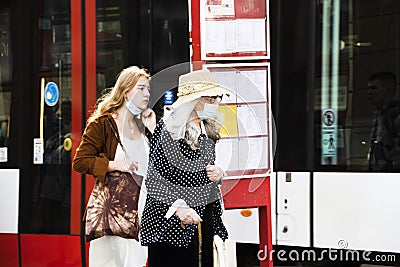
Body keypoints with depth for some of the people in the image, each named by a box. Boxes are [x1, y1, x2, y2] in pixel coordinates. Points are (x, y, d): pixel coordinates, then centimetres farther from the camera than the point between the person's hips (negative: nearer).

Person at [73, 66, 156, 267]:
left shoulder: (142, 126, 15)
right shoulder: (102, 123, -4)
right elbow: (79, 162, -7)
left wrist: (151, 131, 5)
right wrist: (113, 165, -16)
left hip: (140, 205, 6)